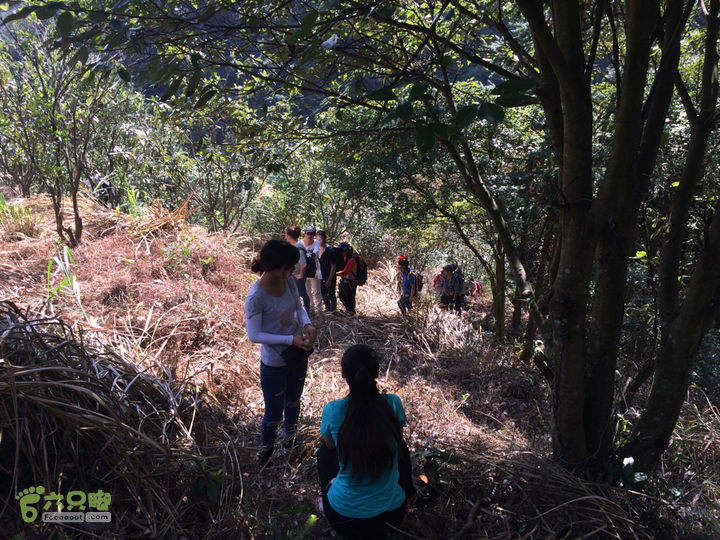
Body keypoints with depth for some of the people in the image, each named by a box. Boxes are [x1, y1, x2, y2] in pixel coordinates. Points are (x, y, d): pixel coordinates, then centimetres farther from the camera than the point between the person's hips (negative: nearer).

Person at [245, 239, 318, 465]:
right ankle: (266, 450, 42)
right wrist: (290, 339, -26)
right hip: (274, 364, -6)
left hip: (298, 355, 6)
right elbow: (254, 335, -22)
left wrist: (306, 323, -16)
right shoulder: (256, 297, -29)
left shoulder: (289, 282, -12)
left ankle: (291, 438, 55)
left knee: (293, 402, 28)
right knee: (273, 414, 12)